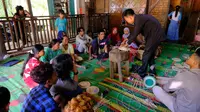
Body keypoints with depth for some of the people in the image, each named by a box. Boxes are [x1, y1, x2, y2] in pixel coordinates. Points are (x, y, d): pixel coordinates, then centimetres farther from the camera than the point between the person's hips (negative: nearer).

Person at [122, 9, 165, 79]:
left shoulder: (138, 20, -21)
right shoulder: (139, 18, 10)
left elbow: (135, 34, -17)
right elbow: (134, 31, 20)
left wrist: (128, 43, -3)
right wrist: (128, 38, 23)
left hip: (155, 36, -10)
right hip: (156, 35, 10)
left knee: (146, 55, 0)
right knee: (151, 53, 20)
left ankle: (142, 73, 15)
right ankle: (152, 71, 33)